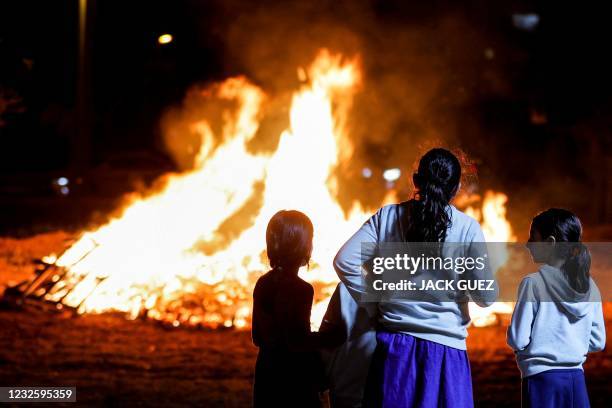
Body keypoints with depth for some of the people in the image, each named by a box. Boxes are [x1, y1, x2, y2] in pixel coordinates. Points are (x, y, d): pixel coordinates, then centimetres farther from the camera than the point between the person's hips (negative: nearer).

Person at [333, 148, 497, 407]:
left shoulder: (387, 217, 1)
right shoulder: (467, 228, -6)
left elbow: (345, 261, -5)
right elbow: (486, 296, -7)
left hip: (394, 347, 2)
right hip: (445, 350, -2)